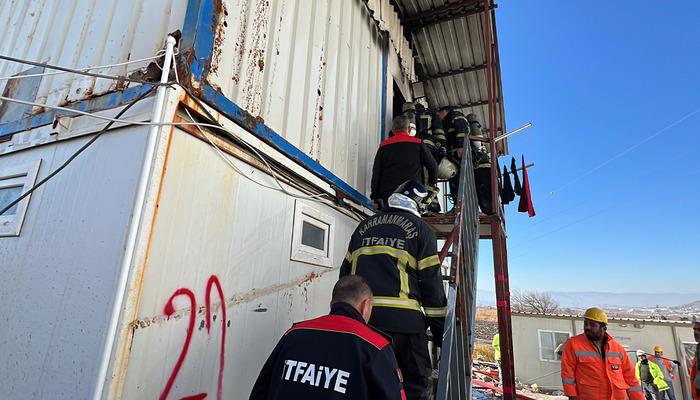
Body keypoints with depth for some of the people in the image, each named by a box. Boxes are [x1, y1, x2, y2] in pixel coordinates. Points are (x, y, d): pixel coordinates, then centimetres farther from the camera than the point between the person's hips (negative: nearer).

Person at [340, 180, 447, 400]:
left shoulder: (364, 226, 17)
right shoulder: (420, 228, 4)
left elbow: (346, 273, 17)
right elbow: (431, 281, -1)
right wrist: (440, 328, 5)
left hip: (360, 316, 5)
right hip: (403, 318, -4)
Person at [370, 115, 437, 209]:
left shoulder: (384, 146, 9)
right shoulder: (418, 143, 6)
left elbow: (376, 173, 7)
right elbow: (432, 166, 9)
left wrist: (375, 196, 12)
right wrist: (432, 182, 29)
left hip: (387, 194, 1)